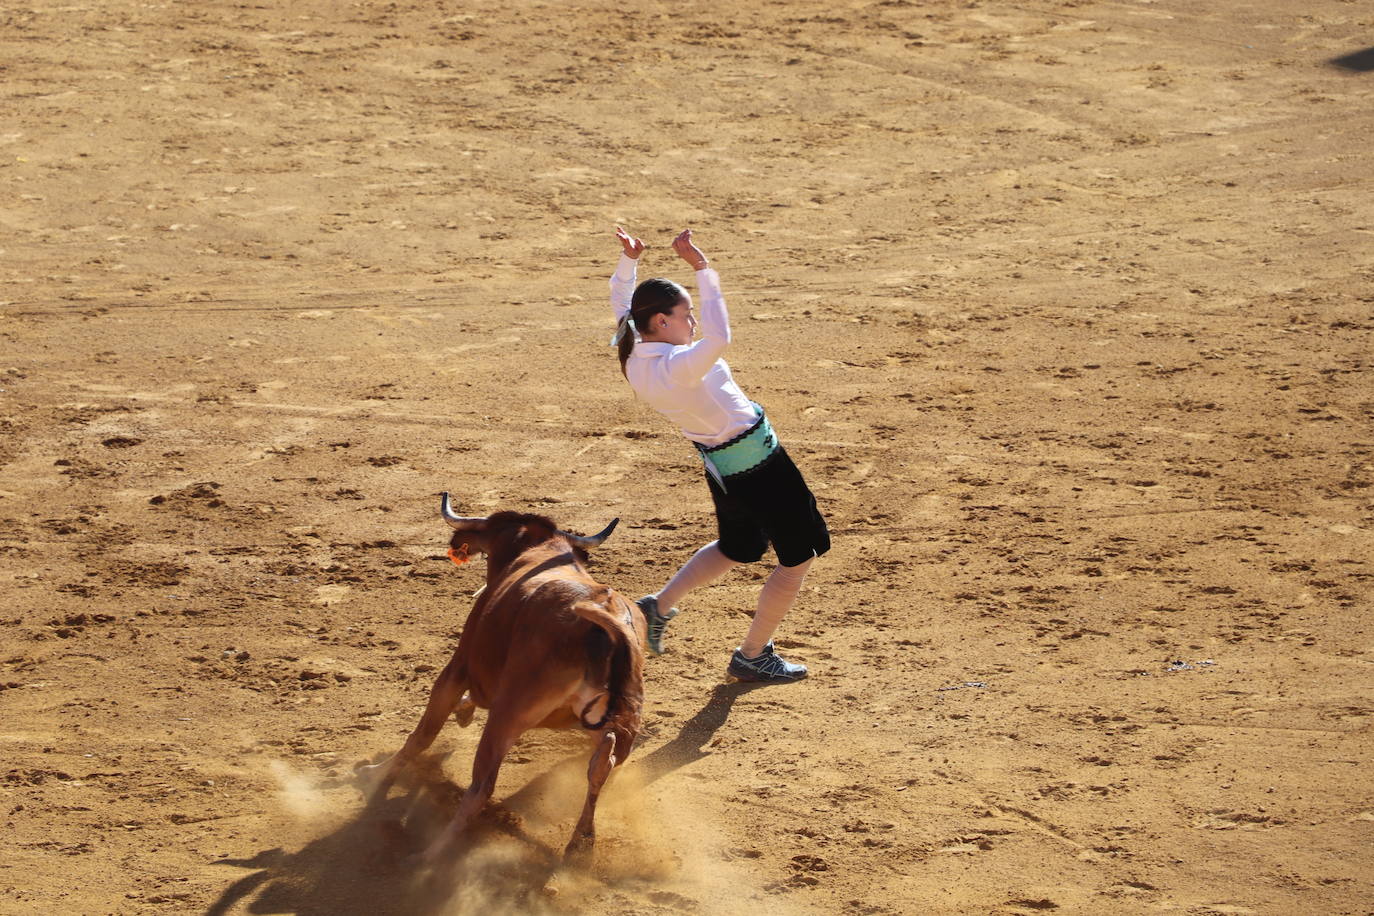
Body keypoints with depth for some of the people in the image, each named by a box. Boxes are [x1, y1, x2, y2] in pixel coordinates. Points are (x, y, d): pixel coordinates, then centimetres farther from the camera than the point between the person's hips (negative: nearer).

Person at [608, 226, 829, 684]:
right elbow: (718, 338, -50)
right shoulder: (674, 368, -32)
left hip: (722, 464, 9)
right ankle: (752, 656, 20)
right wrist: (702, 269, -45)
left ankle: (660, 605, 31)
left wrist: (628, 260, -4)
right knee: (799, 556, 10)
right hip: (757, 463, -9)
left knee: (736, 549, 32)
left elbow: (622, 302, 10)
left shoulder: (635, 358, -7)